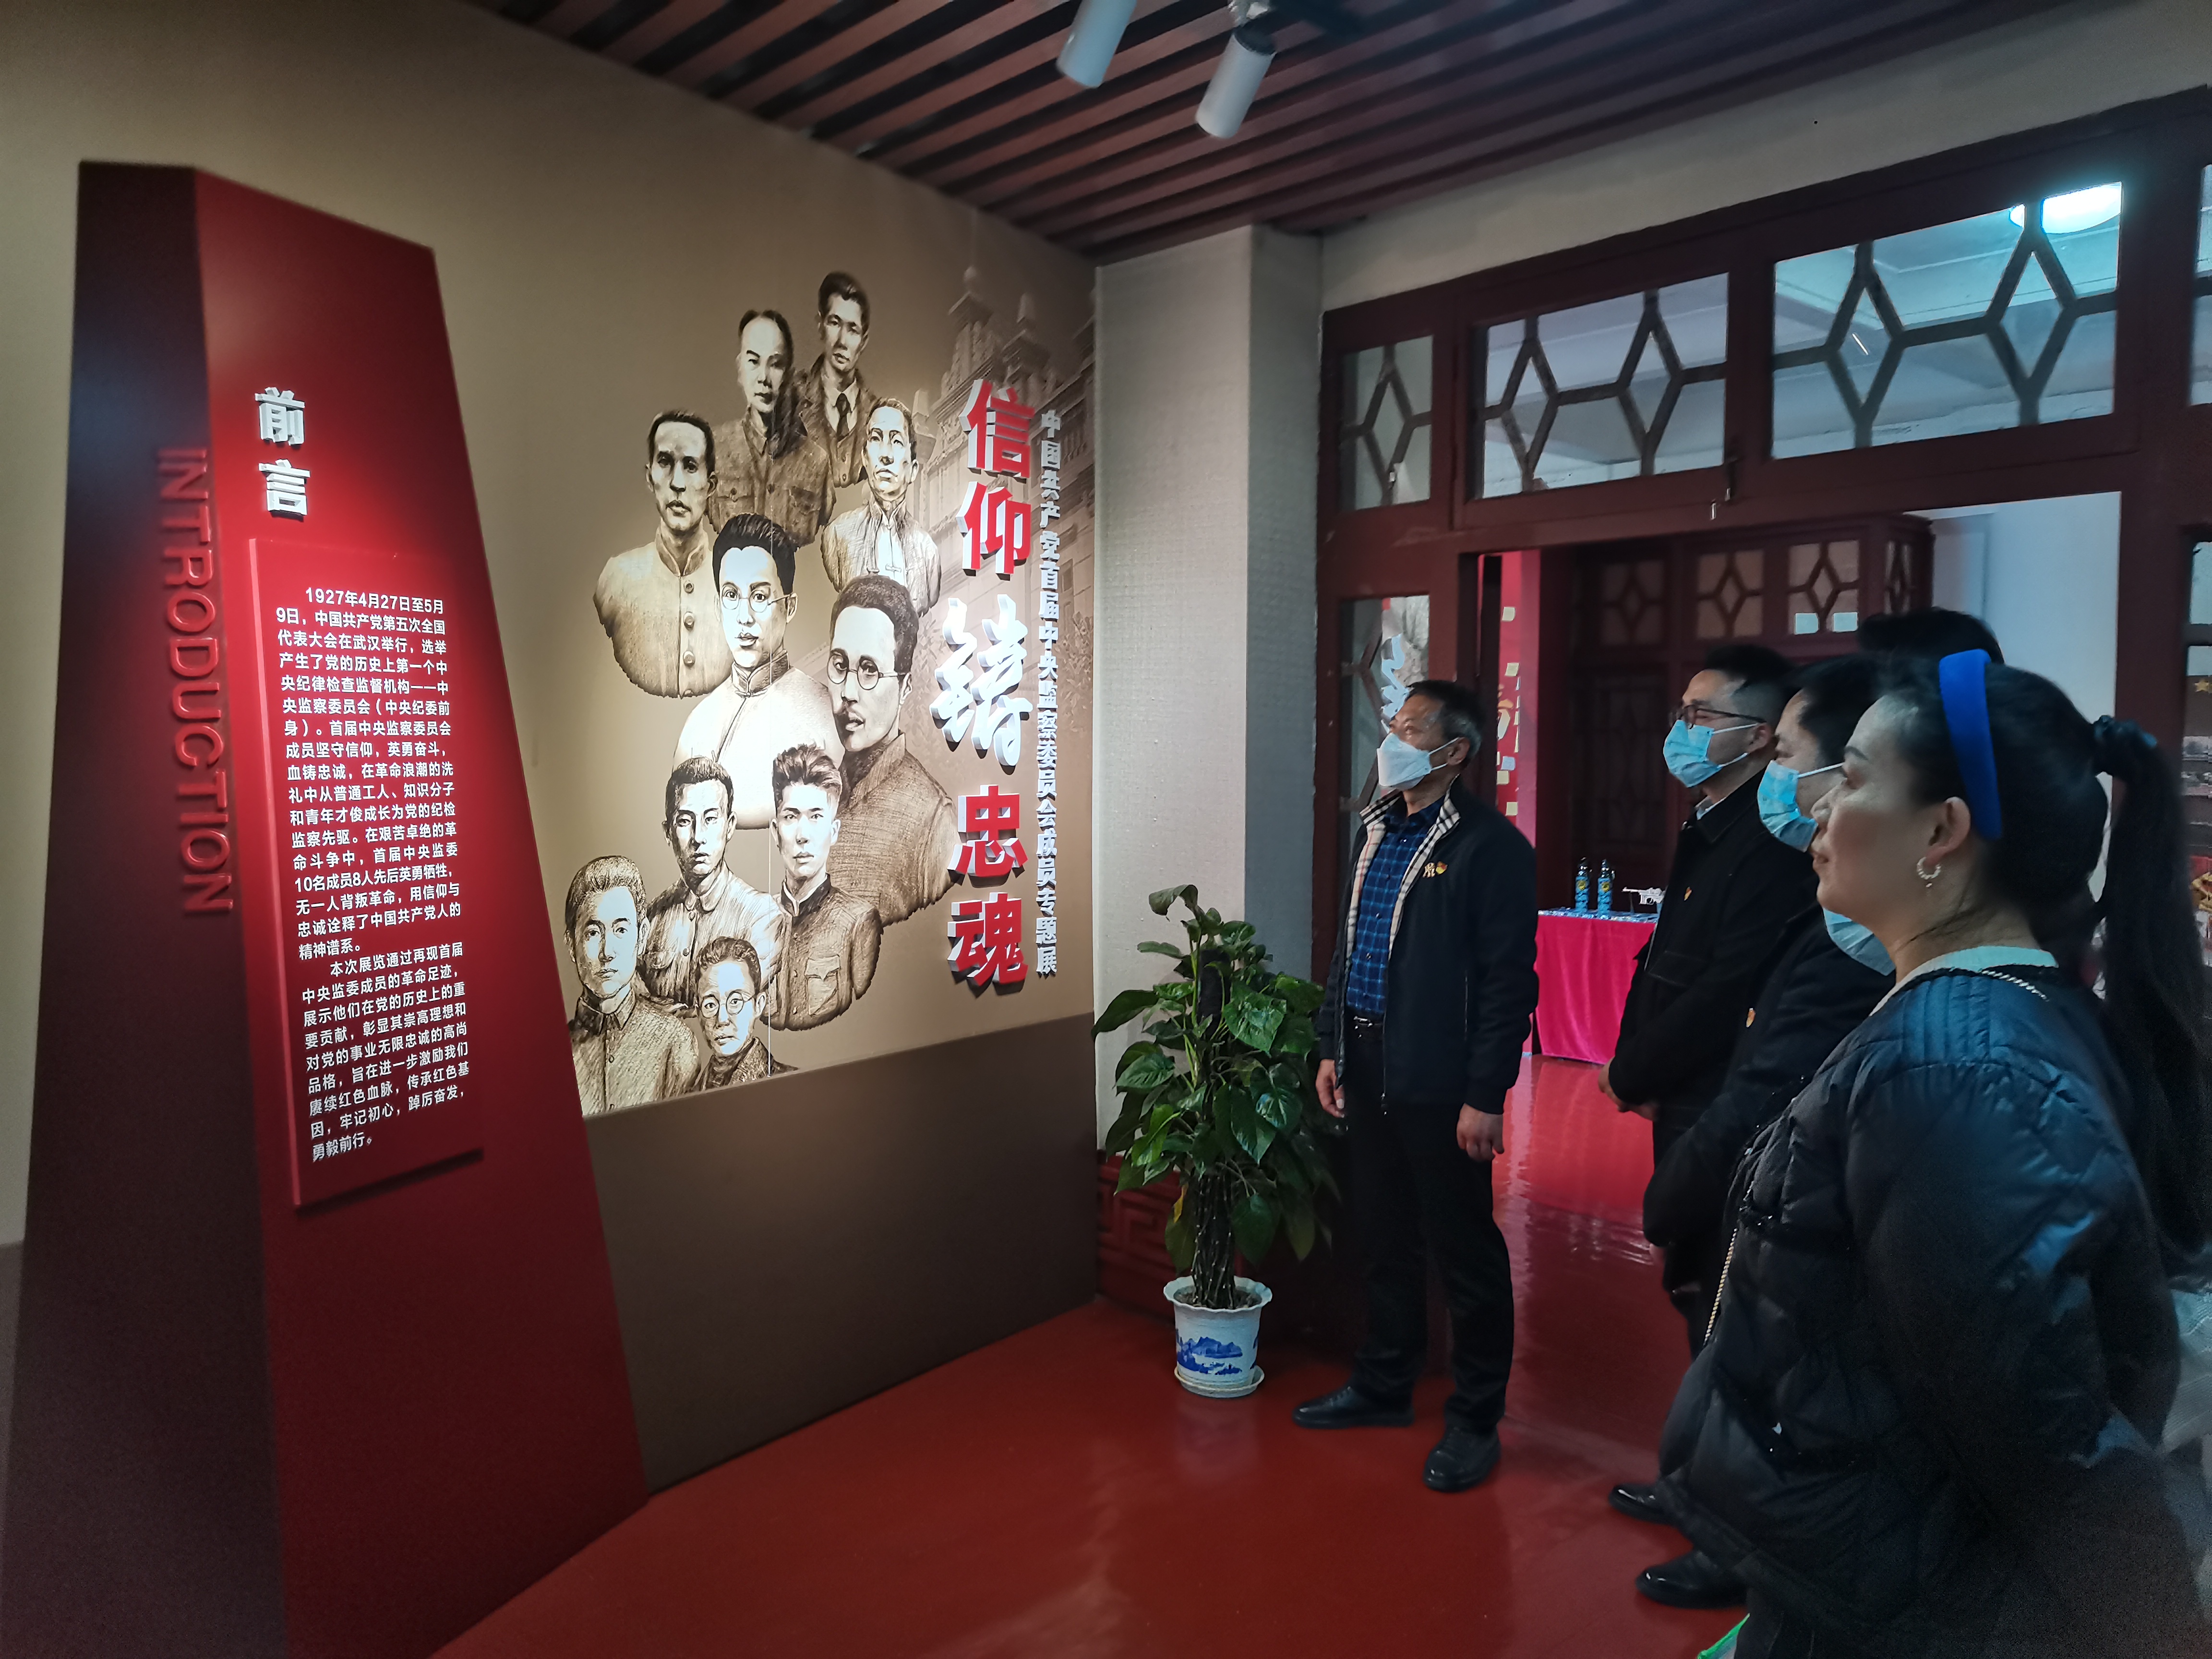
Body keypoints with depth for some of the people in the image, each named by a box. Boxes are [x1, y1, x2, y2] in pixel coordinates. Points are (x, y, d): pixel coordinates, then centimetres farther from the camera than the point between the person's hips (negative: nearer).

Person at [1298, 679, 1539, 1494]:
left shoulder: (1490, 846, -13)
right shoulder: (1378, 830, 11)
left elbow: (1508, 981, -14)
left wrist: (1485, 1097, -16)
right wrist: (1333, 1047, 14)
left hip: (1440, 1083, -7)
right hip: (1368, 1068, 7)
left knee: (1464, 1248, 7)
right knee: (1384, 1235, 19)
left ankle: (1475, 1419, 23)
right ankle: (1383, 1385, 36)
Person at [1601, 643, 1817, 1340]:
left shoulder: (1767, 845, -20)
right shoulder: (1707, 831, 10)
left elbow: (1726, 995, -23)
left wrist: (1629, 1076, -11)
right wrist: (1635, 1067, 5)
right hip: (1681, 1105, 9)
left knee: (1709, 1296, 3)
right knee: (1687, 1281, 20)